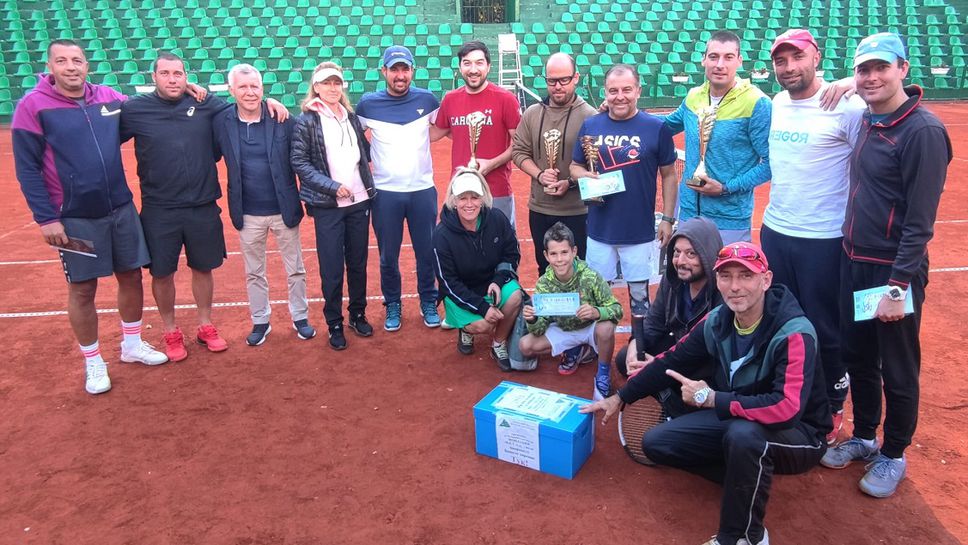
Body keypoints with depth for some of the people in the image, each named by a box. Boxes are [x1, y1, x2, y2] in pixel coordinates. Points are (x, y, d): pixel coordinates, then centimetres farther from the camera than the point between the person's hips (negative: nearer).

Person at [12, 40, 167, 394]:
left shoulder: (110, 98, 2)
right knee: (82, 290, 5)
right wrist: (45, 218, -13)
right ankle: (93, 363, 23)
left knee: (131, 276, 12)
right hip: (75, 218, -4)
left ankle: (132, 345, 33)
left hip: (121, 209, 4)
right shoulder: (33, 105, -8)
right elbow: (27, 168, -8)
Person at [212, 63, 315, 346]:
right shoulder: (221, 122, -4)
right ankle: (260, 322, 32)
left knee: (295, 269, 12)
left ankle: (300, 317, 30)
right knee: (254, 273, 16)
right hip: (248, 214, 2)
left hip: (284, 209, -1)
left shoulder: (282, 119, -8)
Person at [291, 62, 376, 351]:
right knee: (332, 268, 1)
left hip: (360, 201, 4)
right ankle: (334, 324, 16)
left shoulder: (352, 117, 11)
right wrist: (332, 186, -15)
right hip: (327, 206, -4)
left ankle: (358, 314, 28)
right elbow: (299, 162, -9)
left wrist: (368, 167, 7)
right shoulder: (306, 121, -4)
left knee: (358, 262, 12)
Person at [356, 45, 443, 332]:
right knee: (388, 255, 9)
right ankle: (393, 305, 26)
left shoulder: (427, 99, 1)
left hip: (422, 190, 1)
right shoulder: (368, 103, -1)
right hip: (385, 192, 0)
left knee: (427, 252, 8)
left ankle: (428, 303, 26)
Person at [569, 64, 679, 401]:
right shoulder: (591, 126, 3)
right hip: (600, 231, 2)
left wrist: (668, 218, -2)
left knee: (640, 297, 10)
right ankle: (603, 368, 24)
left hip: (641, 232, -2)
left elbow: (668, 174, 2)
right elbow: (574, 167, 10)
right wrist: (585, 176, -12)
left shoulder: (656, 128, -3)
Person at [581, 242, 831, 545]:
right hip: (735, 418, 7)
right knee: (656, 443, -2)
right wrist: (620, 398, 8)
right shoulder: (717, 321, -9)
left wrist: (709, 398, -30)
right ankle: (750, 479, 7)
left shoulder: (793, 334, -28)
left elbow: (787, 409, -40)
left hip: (797, 433, -6)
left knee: (743, 434, -40)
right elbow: (672, 361, 4)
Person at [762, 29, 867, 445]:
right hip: (774, 232, 6)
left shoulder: (847, 107, -14)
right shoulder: (776, 104, 6)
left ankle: (833, 408, 28)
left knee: (825, 329, 7)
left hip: (824, 241, -6)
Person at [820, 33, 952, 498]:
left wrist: (898, 286, -21)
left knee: (897, 370, 9)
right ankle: (864, 437, 38)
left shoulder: (922, 131, -17)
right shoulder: (869, 121, 8)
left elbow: (920, 220, -20)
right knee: (857, 358, 19)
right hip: (854, 262, 8)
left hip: (893, 271, -8)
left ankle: (893, 456, 27)